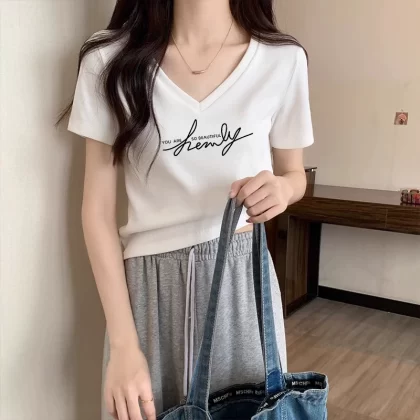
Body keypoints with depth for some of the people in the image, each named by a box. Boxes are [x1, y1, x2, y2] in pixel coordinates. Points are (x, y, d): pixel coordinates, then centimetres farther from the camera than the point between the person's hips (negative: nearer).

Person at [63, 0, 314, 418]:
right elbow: (98, 208, -6)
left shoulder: (283, 59, -5)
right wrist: (123, 345, -10)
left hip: (244, 277, 1)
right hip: (148, 284, 0)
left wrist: (281, 188, -15)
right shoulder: (110, 58, -8)